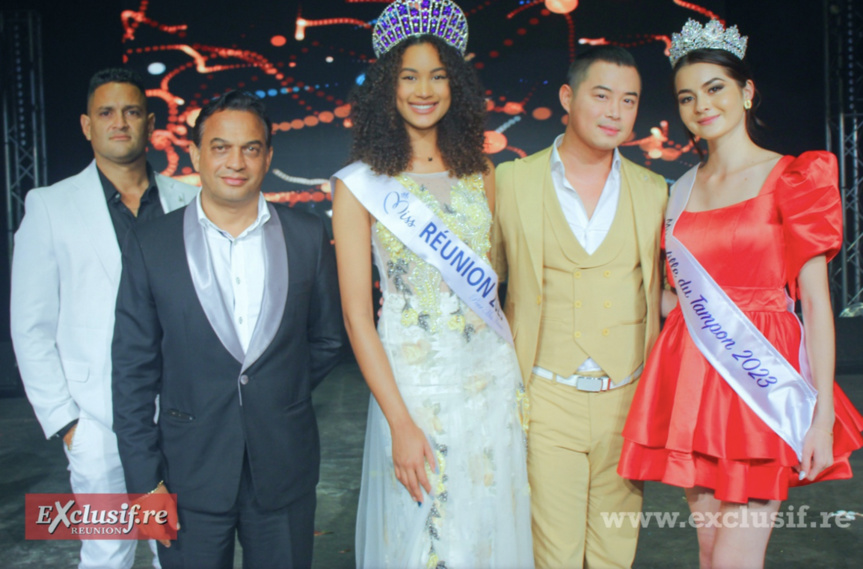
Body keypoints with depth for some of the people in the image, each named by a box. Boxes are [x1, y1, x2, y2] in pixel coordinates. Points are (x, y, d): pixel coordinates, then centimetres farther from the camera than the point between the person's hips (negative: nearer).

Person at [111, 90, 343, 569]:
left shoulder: (308, 237, 0)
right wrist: (145, 479, -4)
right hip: (190, 477, -1)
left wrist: (278, 401, 4)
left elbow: (326, 338, 9)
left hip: (284, 471, 1)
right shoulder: (150, 246, -3)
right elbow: (133, 371, -2)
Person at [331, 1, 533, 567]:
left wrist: (519, 375, 7)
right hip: (412, 382, -3)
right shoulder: (359, 183, -6)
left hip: (493, 376, 4)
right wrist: (399, 422, -13)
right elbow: (357, 314, -9)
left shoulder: (479, 174, 6)